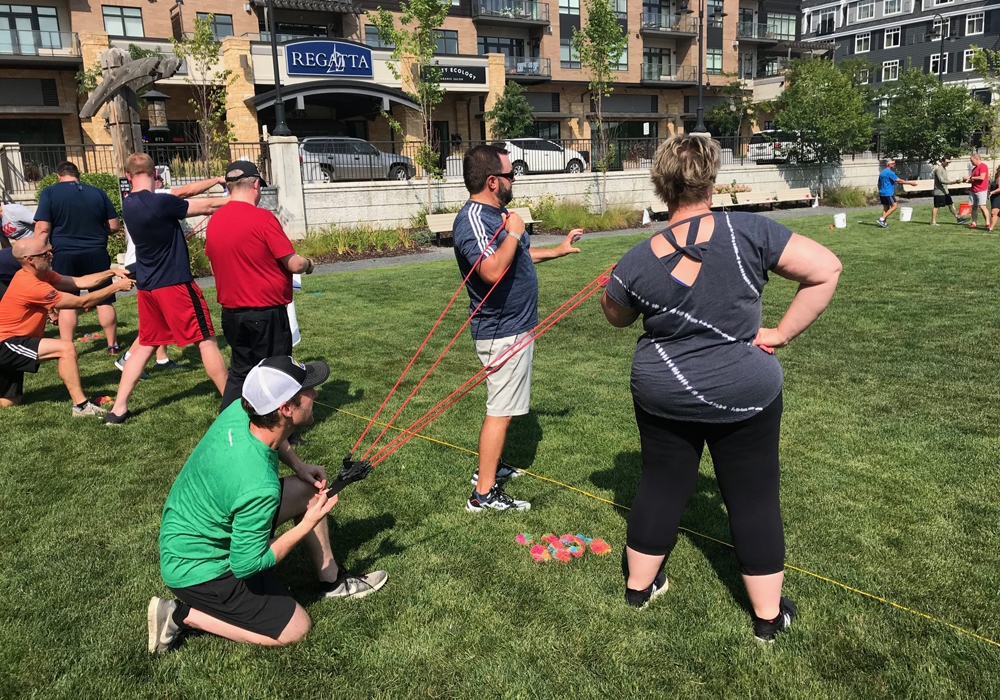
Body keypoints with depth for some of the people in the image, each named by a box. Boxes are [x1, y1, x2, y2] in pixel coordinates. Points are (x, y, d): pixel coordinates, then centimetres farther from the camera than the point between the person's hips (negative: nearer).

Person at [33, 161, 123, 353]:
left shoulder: (50, 192, -2)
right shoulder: (97, 192, 5)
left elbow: (42, 229, -8)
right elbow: (114, 226, 7)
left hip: (65, 255, -1)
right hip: (96, 254, 2)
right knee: (104, 301, 9)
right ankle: (112, 345, 14)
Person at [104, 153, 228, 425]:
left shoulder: (129, 204, 6)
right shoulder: (162, 202, -18)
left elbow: (182, 194, 13)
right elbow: (207, 207, -9)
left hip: (147, 285, 8)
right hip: (174, 283, -7)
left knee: (145, 344, 16)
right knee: (206, 340, 1)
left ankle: (118, 409, 16)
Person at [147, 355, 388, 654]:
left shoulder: (238, 411, -16)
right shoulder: (259, 487, -38)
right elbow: (246, 566, -25)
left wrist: (299, 466, -1)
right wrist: (306, 525, -18)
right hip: (196, 569, -8)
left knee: (308, 489, 7)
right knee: (294, 628, 0)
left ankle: (332, 581, 23)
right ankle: (182, 615, 1)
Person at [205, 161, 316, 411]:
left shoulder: (214, 221, 4)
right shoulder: (262, 218, -17)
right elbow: (293, 264, -17)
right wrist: (308, 264, 4)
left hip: (231, 312, 7)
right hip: (266, 312, -7)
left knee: (240, 371, 19)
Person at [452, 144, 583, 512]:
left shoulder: (496, 214, 11)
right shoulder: (474, 219, -22)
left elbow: (519, 256, 26)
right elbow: (493, 271, -37)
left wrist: (558, 250, 30)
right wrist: (513, 233, -24)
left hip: (514, 326, 11)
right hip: (503, 331, -11)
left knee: (503, 405, 21)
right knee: (501, 410, -5)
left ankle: (489, 467, 35)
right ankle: (484, 493, 2)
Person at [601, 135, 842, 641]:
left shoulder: (636, 262, -12)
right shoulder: (748, 232, -16)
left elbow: (616, 317, 6)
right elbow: (826, 268, -15)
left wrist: (611, 286, 25)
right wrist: (782, 334, -10)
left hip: (663, 395, 2)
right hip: (745, 395, -1)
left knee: (661, 487, 19)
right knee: (754, 499, 13)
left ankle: (639, 584, 37)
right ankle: (768, 614, 26)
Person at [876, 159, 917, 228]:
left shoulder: (881, 173, 15)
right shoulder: (890, 173, -12)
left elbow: (879, 184, 21)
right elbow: (899, 181, -14)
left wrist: (879, 195, 27)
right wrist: (910, 182, -7)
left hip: (882, 193, 9)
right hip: (888, 193, -9)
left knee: (886, 207, 11)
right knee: (894, 205, -7)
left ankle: (884, 223, 6)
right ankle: (882, 219, -13)